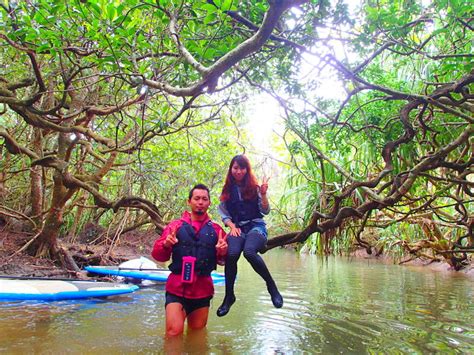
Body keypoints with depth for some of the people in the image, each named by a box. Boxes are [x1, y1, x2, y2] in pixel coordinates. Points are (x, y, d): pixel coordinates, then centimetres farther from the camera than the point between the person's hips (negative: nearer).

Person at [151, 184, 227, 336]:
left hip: (203, 290, 2)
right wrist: (166, 244, -20)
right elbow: (157, 255, 0)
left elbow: (222, 261, 9)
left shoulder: (216, 230, 4)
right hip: (177, 288, -2)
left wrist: (222, 252, -13)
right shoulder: (176, 225, 0)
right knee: (174, 332, -11)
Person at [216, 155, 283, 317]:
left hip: (256, 226, -2)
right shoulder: (227, 190, 12)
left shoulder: (254, 187, 7)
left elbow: (265, 211, 3)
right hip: (237, 228, 2)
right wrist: (232, 226, -4)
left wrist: (263, 194, -11)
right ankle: (229, 296, -12)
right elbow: (223, 213, 13)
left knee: (249, 251, -36)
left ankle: (271, 285, -16)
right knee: (231, 254, -31)